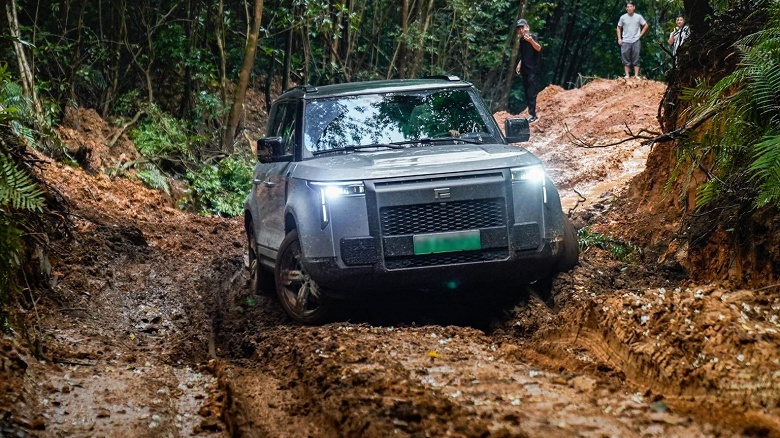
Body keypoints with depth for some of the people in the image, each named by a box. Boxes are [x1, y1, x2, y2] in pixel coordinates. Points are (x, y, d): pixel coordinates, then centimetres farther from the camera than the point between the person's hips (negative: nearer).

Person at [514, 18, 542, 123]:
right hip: (525, 70, 8)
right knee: (527, 93, 7)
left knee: (531, 93, -14)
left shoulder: (532, 37, -9)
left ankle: (532, 115, -15)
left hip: (533, 70, -8)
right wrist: (519, 64, 17)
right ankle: (533, 115, 12)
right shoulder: (521, 40, 13)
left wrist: (531, 41, -45)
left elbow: (538, 48, -28)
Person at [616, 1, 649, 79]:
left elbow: (646, 25, 9)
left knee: (636, 59, 1)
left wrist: (640, 34, 1)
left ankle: (636, 75, 4)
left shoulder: (638, 17, -3)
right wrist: (619, 39, 4)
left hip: (636, 41, -1)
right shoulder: (623, 17, -2)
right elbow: (619, 28, 10)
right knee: (626, 59, 2)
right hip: (625, 42, 1)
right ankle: (627, 75, 7)